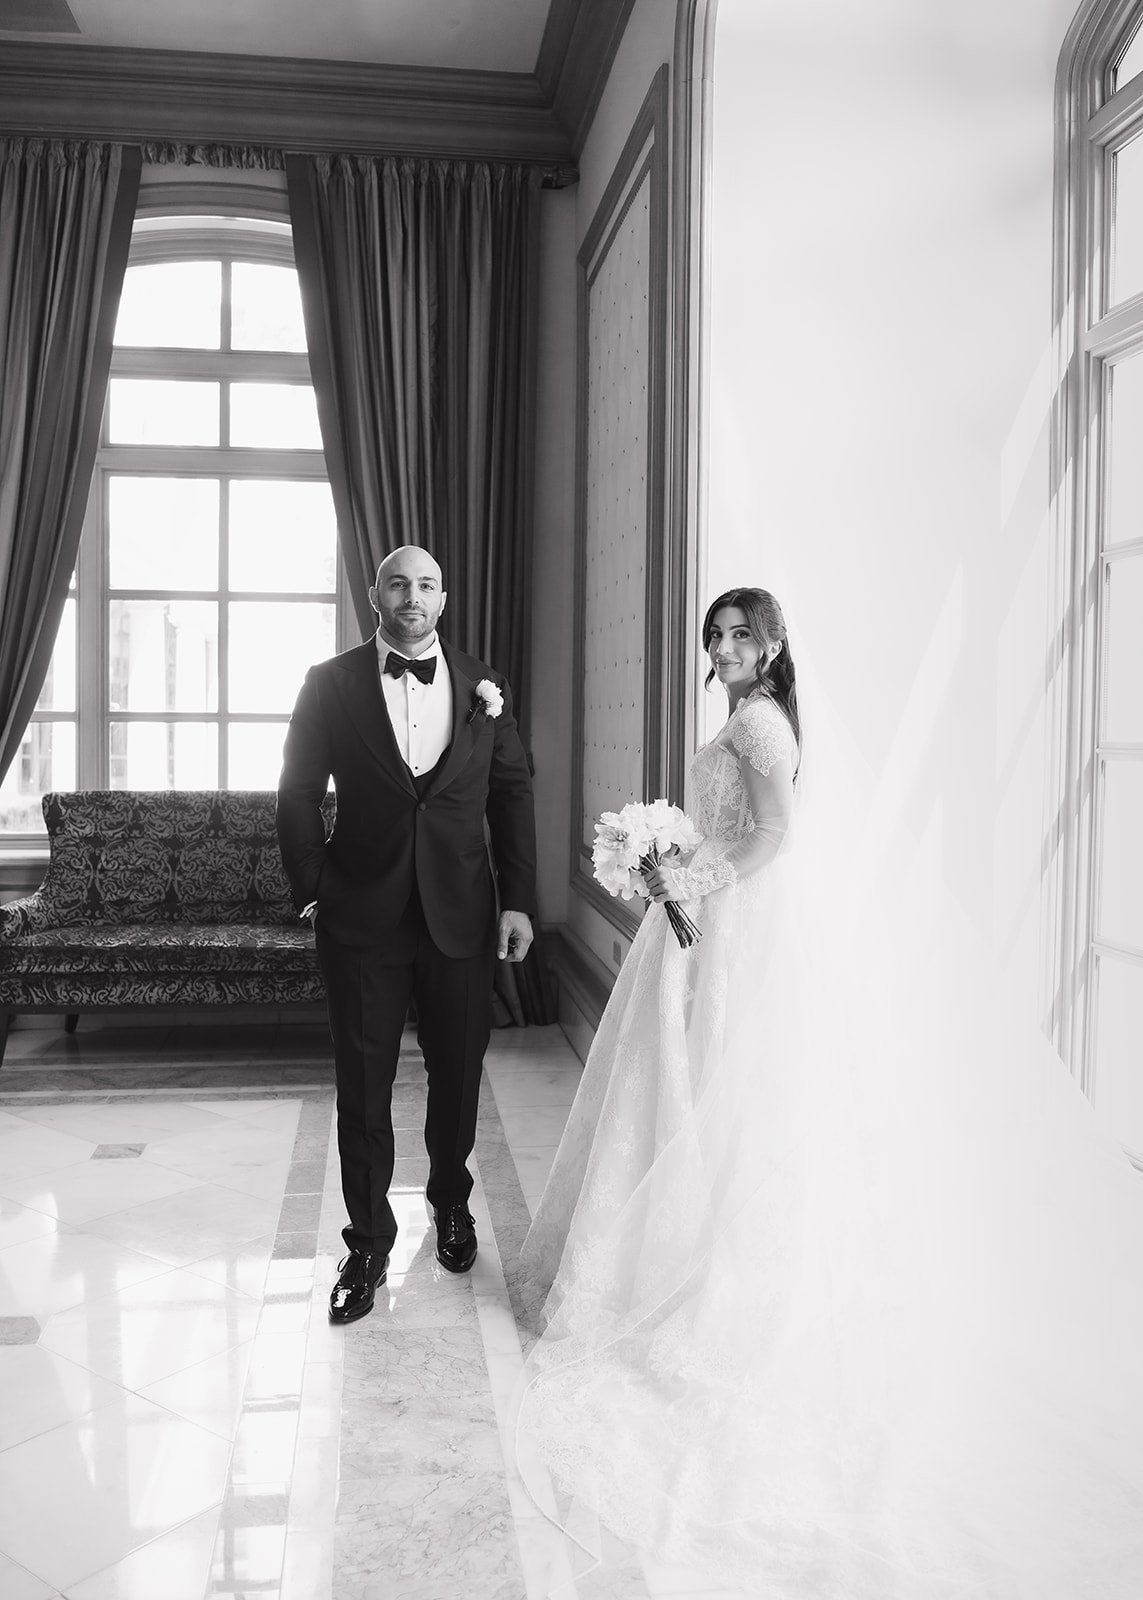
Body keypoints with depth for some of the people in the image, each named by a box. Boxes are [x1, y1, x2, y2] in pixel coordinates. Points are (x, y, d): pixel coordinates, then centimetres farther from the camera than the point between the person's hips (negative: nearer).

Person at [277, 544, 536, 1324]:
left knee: (459, 1072, 14)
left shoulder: (484, 685, 4)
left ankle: (452, 1202, 40)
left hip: (462, 916, 2)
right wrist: (311, 890, -3)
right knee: (364, 1085, 6)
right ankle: (368, 1244, 23)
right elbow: (300, 792, 2)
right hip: (362, 919, -1)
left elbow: (513, 793, 5)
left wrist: (519, 900, 0)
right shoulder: (331, 683, -1)